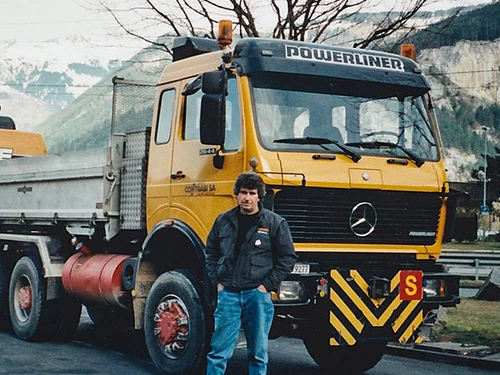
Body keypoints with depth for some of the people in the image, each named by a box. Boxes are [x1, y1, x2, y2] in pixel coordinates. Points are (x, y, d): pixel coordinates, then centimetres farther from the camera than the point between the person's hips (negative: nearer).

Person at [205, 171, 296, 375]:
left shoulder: (275, 223, 1)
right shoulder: (223, 221, 9)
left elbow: (287, 258, 0)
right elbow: (211, 253, 17)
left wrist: (267, 285, -6)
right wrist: (217, 282, 5)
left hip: (258, 295, -1)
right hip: (228, 293, 2)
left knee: (258, 353, 7)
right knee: (219, 350, 0)